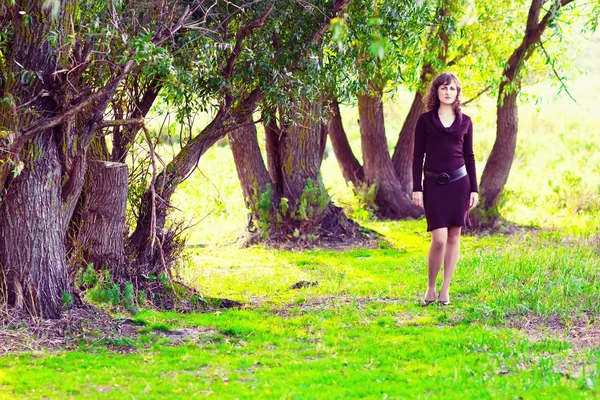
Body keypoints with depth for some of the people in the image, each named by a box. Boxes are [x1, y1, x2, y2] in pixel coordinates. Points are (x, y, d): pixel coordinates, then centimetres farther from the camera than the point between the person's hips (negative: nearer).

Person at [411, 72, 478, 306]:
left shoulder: (465, 121, 8)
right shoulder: (425, 120, 3)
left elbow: (469, 156, 10)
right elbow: (418, 155, 2)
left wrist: (474, 189, 5)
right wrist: (416, 188, -5)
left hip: (459, 183, 2)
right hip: (434, 185, -2)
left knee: (454, 237, 2)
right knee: (439, 239, -11)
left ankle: (445, 290, 11)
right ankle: (430, 287, 7)